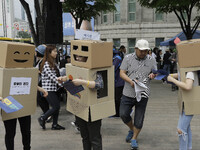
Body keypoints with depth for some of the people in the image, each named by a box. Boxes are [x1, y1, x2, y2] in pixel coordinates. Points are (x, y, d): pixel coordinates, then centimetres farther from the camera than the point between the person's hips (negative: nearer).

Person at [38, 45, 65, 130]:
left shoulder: (53, 63, 12)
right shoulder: (46, 64, -17)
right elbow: (53, 77, -21)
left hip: (54, 89, 9)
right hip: (49, 89, -9)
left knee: (57, 107, 10)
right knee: (56, 107, -5)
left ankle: (55, 125, 20)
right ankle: (42, 118, 14)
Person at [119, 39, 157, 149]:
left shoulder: (151, 60, 5)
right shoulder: (128, 58, 0)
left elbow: (155, 73, 12)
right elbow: (122, 73, -3)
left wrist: (153, 75, -14)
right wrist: (131, 81, -21)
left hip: (143, 94, 1)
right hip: (128, 93, 0)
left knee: (139, 119, 5)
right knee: (123, 114, -4)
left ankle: (134, 139, 26)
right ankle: (131, 129, 27)